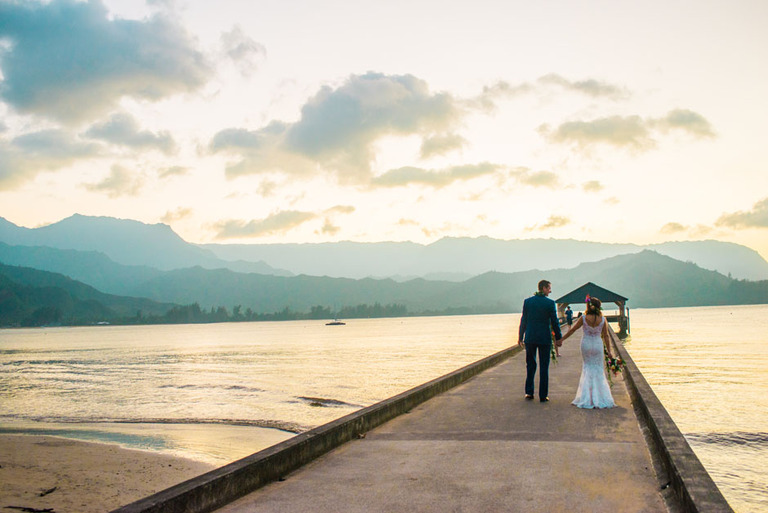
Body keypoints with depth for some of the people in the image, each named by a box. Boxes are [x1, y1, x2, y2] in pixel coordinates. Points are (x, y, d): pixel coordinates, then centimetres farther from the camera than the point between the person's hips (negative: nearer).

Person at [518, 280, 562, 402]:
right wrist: (558, 338, 6)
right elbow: (554, 322, -5)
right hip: (544, 339, -2)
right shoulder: (550, 303, -8)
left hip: (530, 338, 2)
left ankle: (529, 392, 14)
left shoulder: (527, 301, 0)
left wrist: (520, 337, 11)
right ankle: (543, 395, 7)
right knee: (544, 367, 5)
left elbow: (523, 320, 3)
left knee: (530, 365, 15)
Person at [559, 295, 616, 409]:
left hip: (586, 345, 0)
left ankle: (587, 398, 8)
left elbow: (572, 330, -2)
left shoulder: (584, 318, -10)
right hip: (598, 345, 0)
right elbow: (606, 336, -2)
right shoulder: (602, 319, -8)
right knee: (598, 370, 10)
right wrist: (609, 351, 6)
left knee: (587, 368, 13)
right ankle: (600, 397, 8)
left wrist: (561, 339, 9)